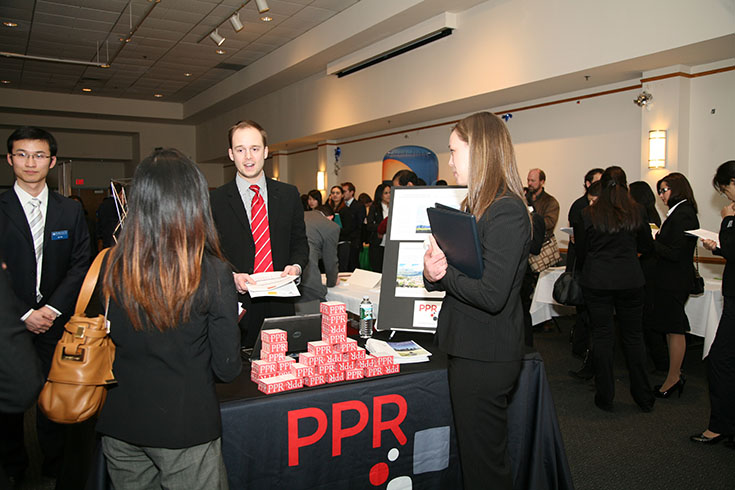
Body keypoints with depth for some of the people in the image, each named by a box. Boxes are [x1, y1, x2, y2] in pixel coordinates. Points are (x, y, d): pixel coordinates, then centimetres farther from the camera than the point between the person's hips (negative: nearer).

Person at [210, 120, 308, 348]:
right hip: (238, 307, -2)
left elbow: (300, 241, 14)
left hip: (281, 303, 2)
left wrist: (296, 265, -5)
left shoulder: (289, 194, 8)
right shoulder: (215, 200, 0)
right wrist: (231, 276, -15)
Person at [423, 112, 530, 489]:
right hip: (467, 347, 9)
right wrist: (433, 274, -8)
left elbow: (491, 295, -25)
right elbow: (458, 275, 14)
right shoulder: (475, 205, 13)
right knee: (471, 452, 20)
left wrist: (442, 268, -12)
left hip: (486, 357, -9)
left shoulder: (506, 211, -18)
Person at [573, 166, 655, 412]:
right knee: (633, 335, 13)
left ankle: (605, 397, 14)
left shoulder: (588, 214, -5)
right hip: (630, 280, 1)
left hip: (596, 281, -1)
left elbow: (580, 252, 2)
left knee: (602, 336, 7)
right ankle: (644, 397, 22)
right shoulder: (636, 212, -2)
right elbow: (646, 245, 10)